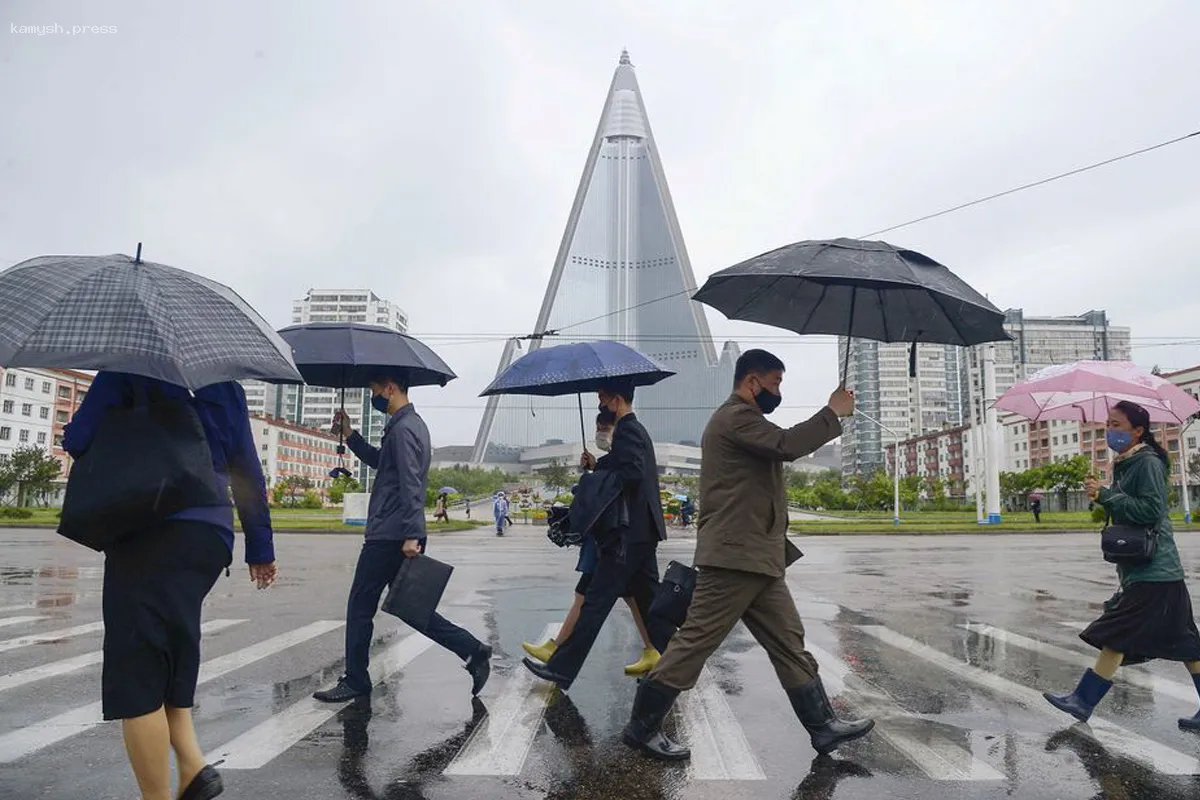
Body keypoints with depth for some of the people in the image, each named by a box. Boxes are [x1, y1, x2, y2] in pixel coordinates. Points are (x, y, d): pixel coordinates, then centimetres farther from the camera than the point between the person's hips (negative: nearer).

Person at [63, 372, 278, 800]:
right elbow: (249, 471, 13)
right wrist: (260, 547, 18)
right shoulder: (228, 386, 13)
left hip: (149, 532, -5)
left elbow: (78, 439, -6)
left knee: (137, 673, 1)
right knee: (168, 660, 19)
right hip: (212, 536, 6)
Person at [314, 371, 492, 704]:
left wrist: (411, 535, -26)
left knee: (360, 608, 4)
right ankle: (473, 650, 9)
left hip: (389, 536, -10)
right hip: (397, 535, 10)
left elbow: (410, 485, -22)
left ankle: (355, 682, 16)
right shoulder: (410, 424, 18)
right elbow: (378, 461, 28)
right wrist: (350, 433, 19)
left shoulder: (403, 428, -14)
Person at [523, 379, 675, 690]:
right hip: (643, 531, 10)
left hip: (628, 534, -10)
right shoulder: (637, 429, 19)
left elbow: (633, 473, -26)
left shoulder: (626, 431, -12)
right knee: (648, 600, 14)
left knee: (596, 601, -6)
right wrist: (598, 465, 7)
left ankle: (561, 668, 0)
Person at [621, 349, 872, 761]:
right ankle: (642, 727, 6)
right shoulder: (736, 416, -11)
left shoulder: (742, 419, 24)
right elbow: (786, 444, -23)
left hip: (757, 560, 11)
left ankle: (822, 726, 20)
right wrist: (832, 413, -12)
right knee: (696, 641, -4)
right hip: (734, 557, -11)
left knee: (790, 645, 12)